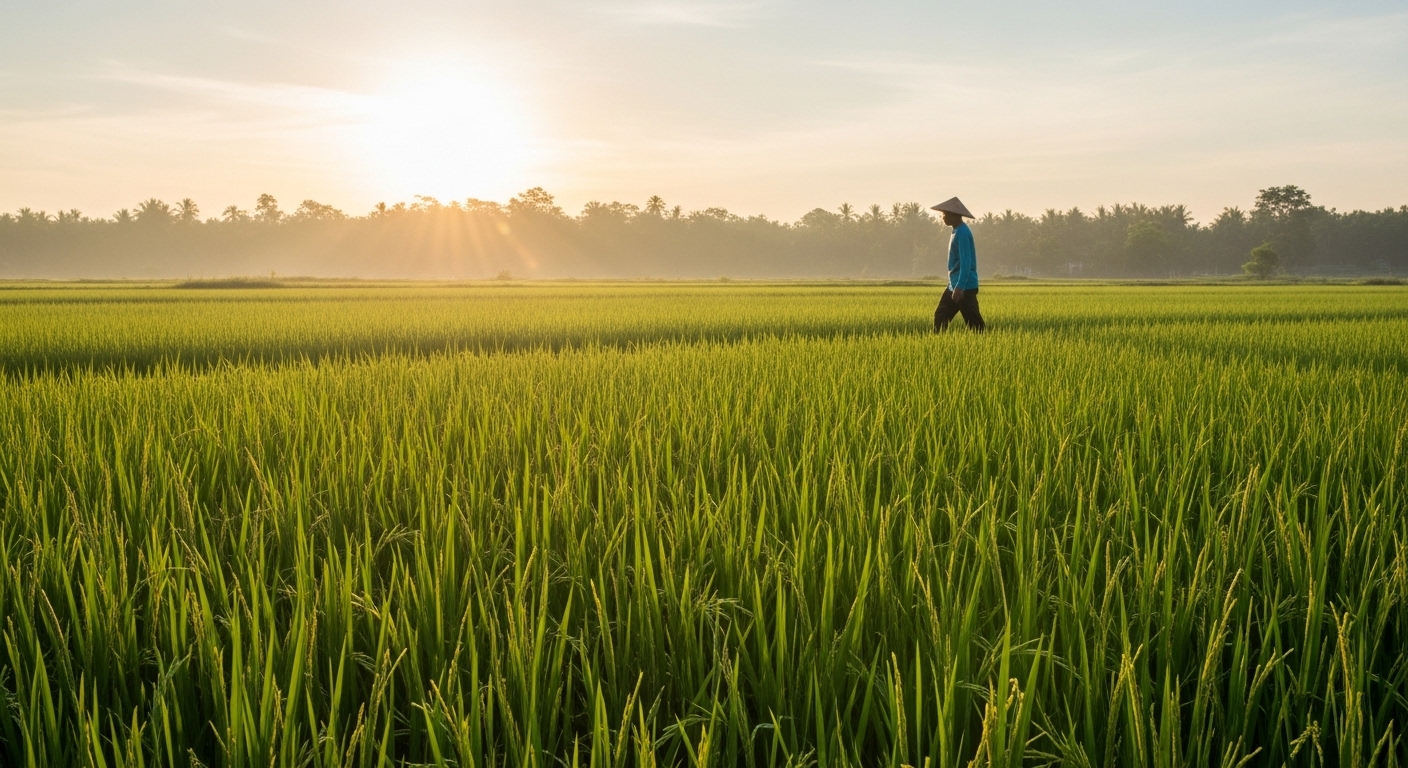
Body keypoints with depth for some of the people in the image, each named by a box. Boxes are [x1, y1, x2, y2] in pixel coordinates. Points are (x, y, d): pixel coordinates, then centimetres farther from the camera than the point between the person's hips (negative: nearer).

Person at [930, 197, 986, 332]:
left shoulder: (962, 233, -16)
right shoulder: (957, 231, 14)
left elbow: (966, 262, -23)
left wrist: (960, 287, -28)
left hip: (965, 287, -10)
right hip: (954, 285, 10)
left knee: (974, 322, -7)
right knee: (940, 316, 10)